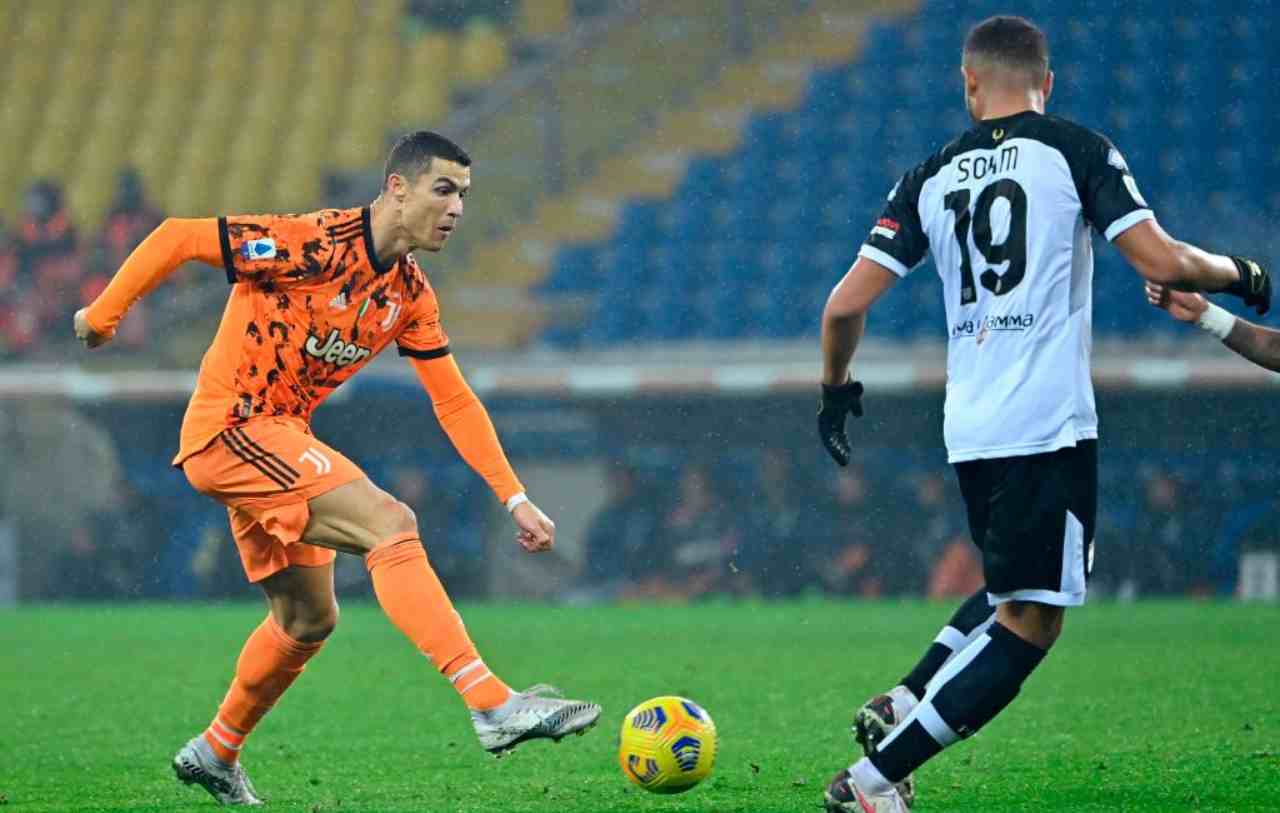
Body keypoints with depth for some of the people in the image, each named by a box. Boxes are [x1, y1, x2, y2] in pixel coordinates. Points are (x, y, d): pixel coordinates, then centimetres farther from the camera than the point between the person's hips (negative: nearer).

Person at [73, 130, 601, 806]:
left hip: (280, 441, 9)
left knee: (308, 619, 17)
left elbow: (455, 401, 10)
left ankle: (215, 754, 38)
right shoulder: (316, 244, -19)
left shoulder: (410, 293, 6)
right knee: (390, 524, -24)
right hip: (228, 427, -9)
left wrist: (514, 498, 4)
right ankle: (493, 705, -33)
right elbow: (178, 237, -16)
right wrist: (103, 314, -9)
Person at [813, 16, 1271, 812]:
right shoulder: (1076, 149, -1)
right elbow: (1162, 263, -9)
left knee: (1015, 592, 27)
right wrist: (1241, 275, 11)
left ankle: (900, 707, 9)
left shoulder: (932, 177, 10)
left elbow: (847, 304, 6)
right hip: (1051, 428, -6)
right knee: (1032, 621, -3)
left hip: (970, 433, 6)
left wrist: (837, 389, 24)